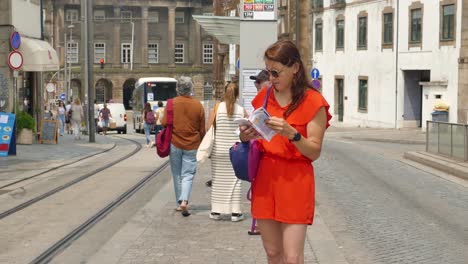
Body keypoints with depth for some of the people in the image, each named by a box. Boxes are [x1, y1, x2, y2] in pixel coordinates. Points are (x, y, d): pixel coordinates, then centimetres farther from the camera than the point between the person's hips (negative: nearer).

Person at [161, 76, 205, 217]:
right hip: (192, 146, 0)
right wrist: (200, 143, 18)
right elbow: (202, 129, 3)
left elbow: (164, 123, -6)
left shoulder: (171, 103, -6)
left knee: (177, 175, 12)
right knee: (188, 175, 2)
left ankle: (179, 203, 17)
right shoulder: (198, 105, -2)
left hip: (175, 144, 0)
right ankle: (184, 201, -16)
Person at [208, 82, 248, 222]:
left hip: (218, 151, 0)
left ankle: (216, 211, 15)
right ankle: (235, 212, 7)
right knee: (235, 180, 6)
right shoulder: (242, 111, -3)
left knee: (218, 180, 9)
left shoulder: (216, 108, -4)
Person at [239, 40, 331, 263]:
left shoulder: (313, 102, -7)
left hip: (295, 180, -5)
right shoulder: (264, 96, 8)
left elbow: (315, 152, -9)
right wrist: (245, 136, -6)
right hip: (264, 177, 5)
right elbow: (255, 137, 17)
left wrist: (291, 133, -26)